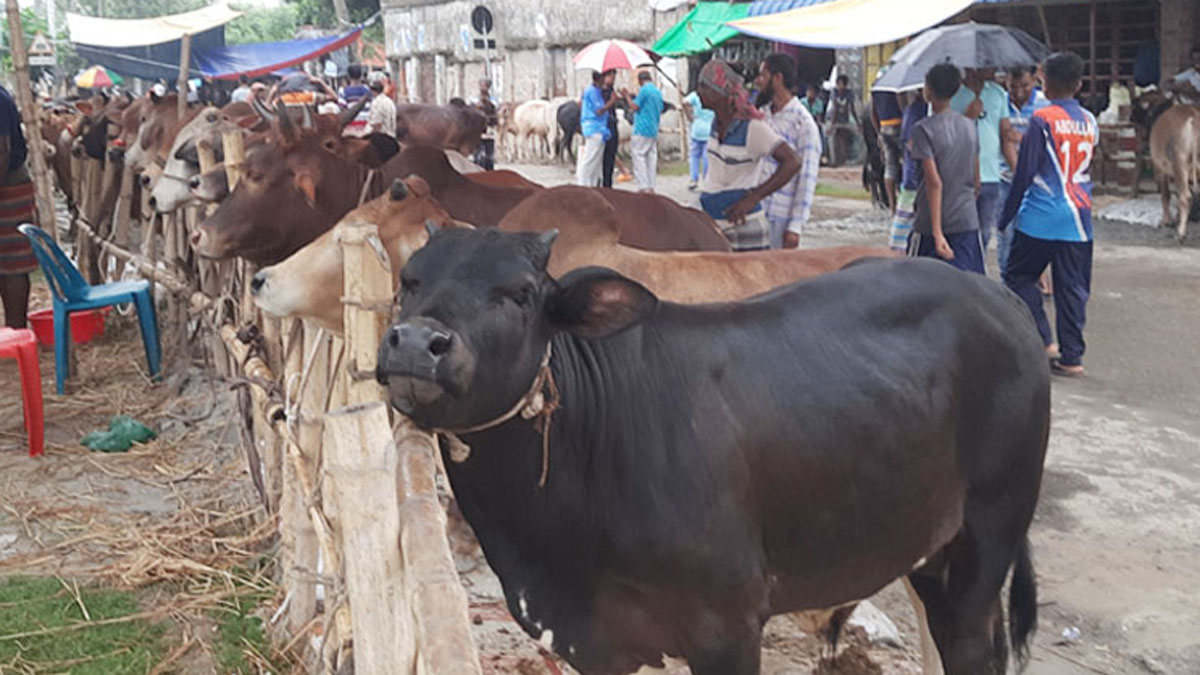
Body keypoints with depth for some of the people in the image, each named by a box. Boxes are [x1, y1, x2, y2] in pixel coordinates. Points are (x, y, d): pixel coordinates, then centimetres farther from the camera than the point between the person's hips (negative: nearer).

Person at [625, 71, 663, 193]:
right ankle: (651, 187, 8)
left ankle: (644, 187, -12)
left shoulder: (644, 90, -11)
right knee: (651, 157, 8)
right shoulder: (658, 92, 13)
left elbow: (635, 107, -11)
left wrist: (627, 96, 4)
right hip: (654, 131, 8)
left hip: (642, 130, -8)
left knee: (638, 156, -6)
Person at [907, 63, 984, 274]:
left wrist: (937, 232, -22)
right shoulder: (969, 126, 7)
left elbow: (934, 183, -20)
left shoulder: (924, 129, -12)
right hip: (968, 223, 5)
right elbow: (976, 181, 12)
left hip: (931, 224, -5)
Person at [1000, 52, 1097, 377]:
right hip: (1078, 219, 5)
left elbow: (1024, 173, -9)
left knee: (1019, 276, 10)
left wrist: (1007, 215, -1)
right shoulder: (1090, 122, 9)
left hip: (1041, 217, -5)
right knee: (1072, 287, 8)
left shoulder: (1042, 120, -9)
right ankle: (1072, 356, 8)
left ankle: (1043, 340, -1)